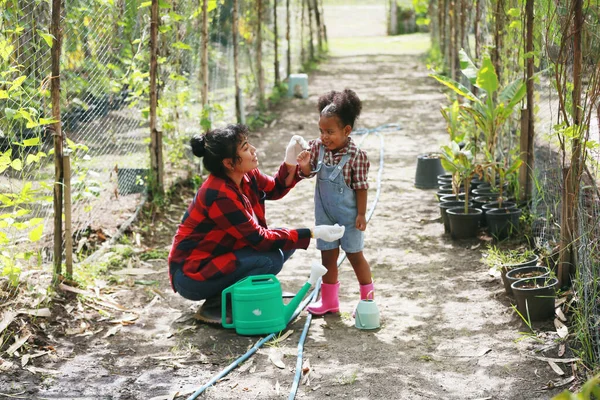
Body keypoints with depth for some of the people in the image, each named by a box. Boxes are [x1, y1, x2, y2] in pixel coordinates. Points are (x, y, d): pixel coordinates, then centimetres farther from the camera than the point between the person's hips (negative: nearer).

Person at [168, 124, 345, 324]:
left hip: (220, 256, 9)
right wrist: (313, 233, -24)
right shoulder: (220, 195, -29)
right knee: (270, 260, -24)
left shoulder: (246, 175, -5)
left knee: (284, 241, 2)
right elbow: (260, 240, -26)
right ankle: (214, 305, -7)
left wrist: (291, 162, -7)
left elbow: (275, 189, 14)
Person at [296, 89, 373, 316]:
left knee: (355, 255, 7)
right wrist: (304, 166, -21)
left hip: (348, 216, -5)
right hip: (325, 214, 5)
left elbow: (361, 187, -14)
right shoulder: (317, 147, -6)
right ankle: (329, 300, 24)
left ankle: (368, 299, 22)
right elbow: (309, 173, 1)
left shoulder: (356, 156, -19)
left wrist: (361, 214, -14)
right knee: (328, 256, 12)